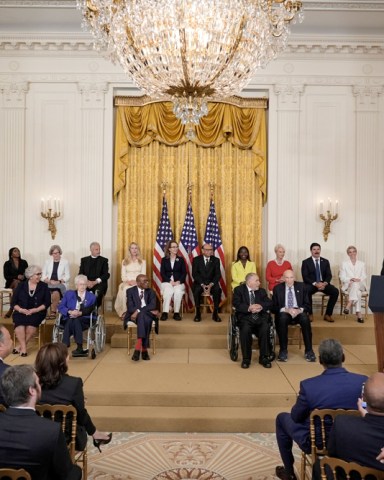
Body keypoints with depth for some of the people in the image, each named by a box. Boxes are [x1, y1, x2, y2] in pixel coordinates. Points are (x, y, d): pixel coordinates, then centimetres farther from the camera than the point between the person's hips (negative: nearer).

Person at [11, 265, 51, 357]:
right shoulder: (21, 286, 8)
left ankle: (20, 346, -18)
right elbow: (13, 303, 5)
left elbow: (47, 302, 0)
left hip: (37, 312, -1)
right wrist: (21, 309, -14)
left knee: (31, 322, -32)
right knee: (19, 322, -31)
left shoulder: (43, 286, 7)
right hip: (21, 312, 1)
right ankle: (23, 347, -29)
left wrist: (35, 310, -14)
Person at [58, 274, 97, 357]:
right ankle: (79, 348, -41)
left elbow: (90, 310, -3)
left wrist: (80, 313, -21)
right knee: (70, 321, -34)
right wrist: (70, 312, -13)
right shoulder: (68, 294, 21)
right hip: (69, 318, 1)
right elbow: (61, 307, 7)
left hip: (84, 320, -1)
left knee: (76, 320, -35)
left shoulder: (91, 296, 16)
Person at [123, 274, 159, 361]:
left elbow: (153, 306, -6)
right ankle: (144, 349, -39)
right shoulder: (130, 291, 7)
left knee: (142, 315, -35)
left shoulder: (151, 292, 12)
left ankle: (138, 348, -37)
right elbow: (130, 308, -7)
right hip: (134, 315, -1)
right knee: (142, 317, -36)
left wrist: (138, 311, -21)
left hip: (147, 315, 1)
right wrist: (150, 310, -17)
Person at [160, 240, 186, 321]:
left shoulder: (181, 259, 12)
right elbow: (162, 273, 2)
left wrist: (178, 281, -11)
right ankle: (165, 313, -30)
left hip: (179, 282, 1)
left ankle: (176, 313, -24)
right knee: (168, 291, -34)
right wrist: (170, 281, -13)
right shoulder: (164, 260, 10)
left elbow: (184, 273, 6)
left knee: (178, 292, -33)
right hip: (167, 282, 0)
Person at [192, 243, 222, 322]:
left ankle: (215, 313, -16)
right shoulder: (196, 259, 2)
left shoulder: (216, 260, 6)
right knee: (196, 290, -34)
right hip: (199, 283, -1)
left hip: (212, 283, 1)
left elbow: (218, 275, -1)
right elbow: (194, 274, -5)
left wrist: (211, 285, -18)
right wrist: (202, 285, -19)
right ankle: (198, 313, -19)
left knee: (218, 290, -30)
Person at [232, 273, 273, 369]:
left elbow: (269, 303, 6)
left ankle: (264, 358, -16)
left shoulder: (262, 291, 19)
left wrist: (261, 306, -16)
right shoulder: (239, 290, 6)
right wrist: (249, 308, -24)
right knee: (245, 329, -34)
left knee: (265, 328, -29)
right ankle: (246, 358, -18)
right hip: (245, 317, -3)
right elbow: (237, 304, -8)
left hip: (260, 317, 3)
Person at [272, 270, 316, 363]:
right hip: (284, 313, -1)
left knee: (305, 319, -32)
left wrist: (299, 310, -18)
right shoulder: (277, 288, 3)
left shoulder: (301, 286, 6)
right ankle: (283, 350, -24)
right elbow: (274, 307, -1)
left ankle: (309, 350, -22)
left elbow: (307, 305, 3)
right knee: (282, 318, -35)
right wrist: (286, 310, -20)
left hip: (299, 313, 1)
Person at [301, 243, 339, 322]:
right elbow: (305, 277, -8)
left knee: (335, 291, -24)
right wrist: (315, 284, -23)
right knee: (306, 291, -36)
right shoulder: (306, 262, 2)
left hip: (323, 284, 3)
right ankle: (310, 314, -19)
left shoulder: (325, 261, 12)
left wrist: (325, 283, -19)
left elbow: (329, 275, 3)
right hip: (311, 284, -3)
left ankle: (328, 314, -14)